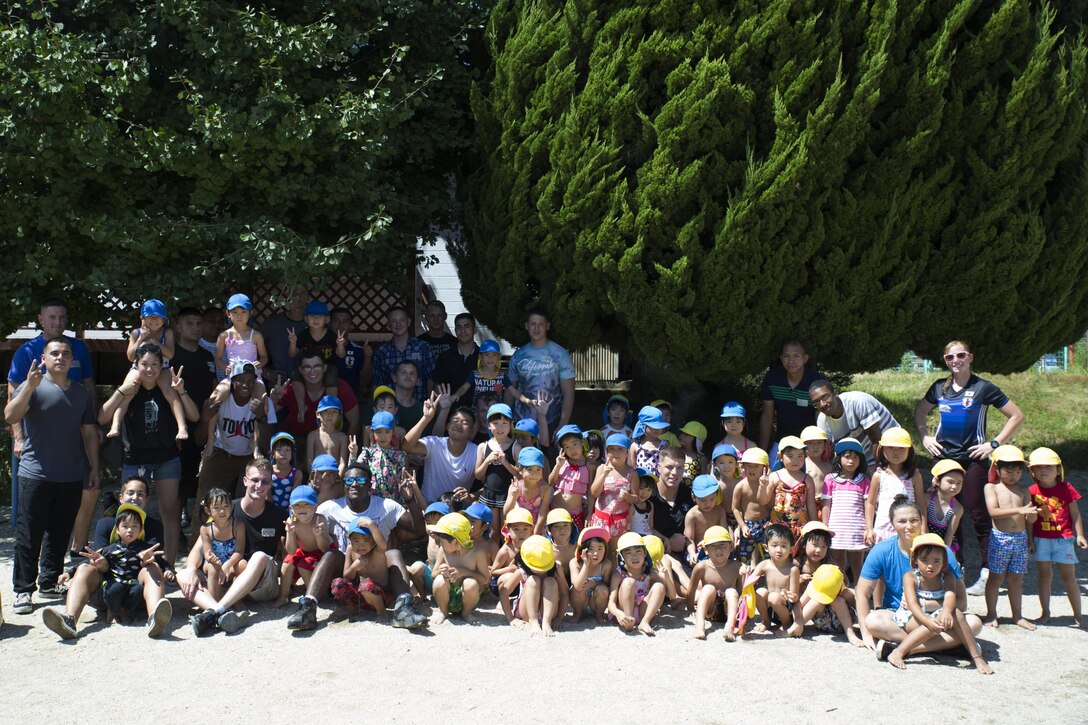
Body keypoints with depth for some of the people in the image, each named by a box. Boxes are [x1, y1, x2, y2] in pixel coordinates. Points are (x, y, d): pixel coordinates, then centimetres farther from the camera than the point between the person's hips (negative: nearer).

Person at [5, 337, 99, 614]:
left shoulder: (82, 394, 13)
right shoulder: (32, 387, -2)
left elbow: (89, 433, 16)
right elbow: (10, 417, -17)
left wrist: (94, 468, 12)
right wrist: (29, 386, -29)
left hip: (72, 477, 4)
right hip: (36, 474, -4)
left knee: (60, 533, 10)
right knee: (29, 534, -2)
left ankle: (50, 581, 23)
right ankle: (23, 589, 3)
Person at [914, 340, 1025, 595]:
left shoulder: (983, 388, -5)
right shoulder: (939, 388, 7)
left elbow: (1017, 416, -2)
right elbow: (919, 412, 24)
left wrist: (994, 444, -7)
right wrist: (925, 436, 9)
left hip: (973, 459, -4)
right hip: (944, 458, 4)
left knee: (978, 515, -5)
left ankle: (987, 573, -1)